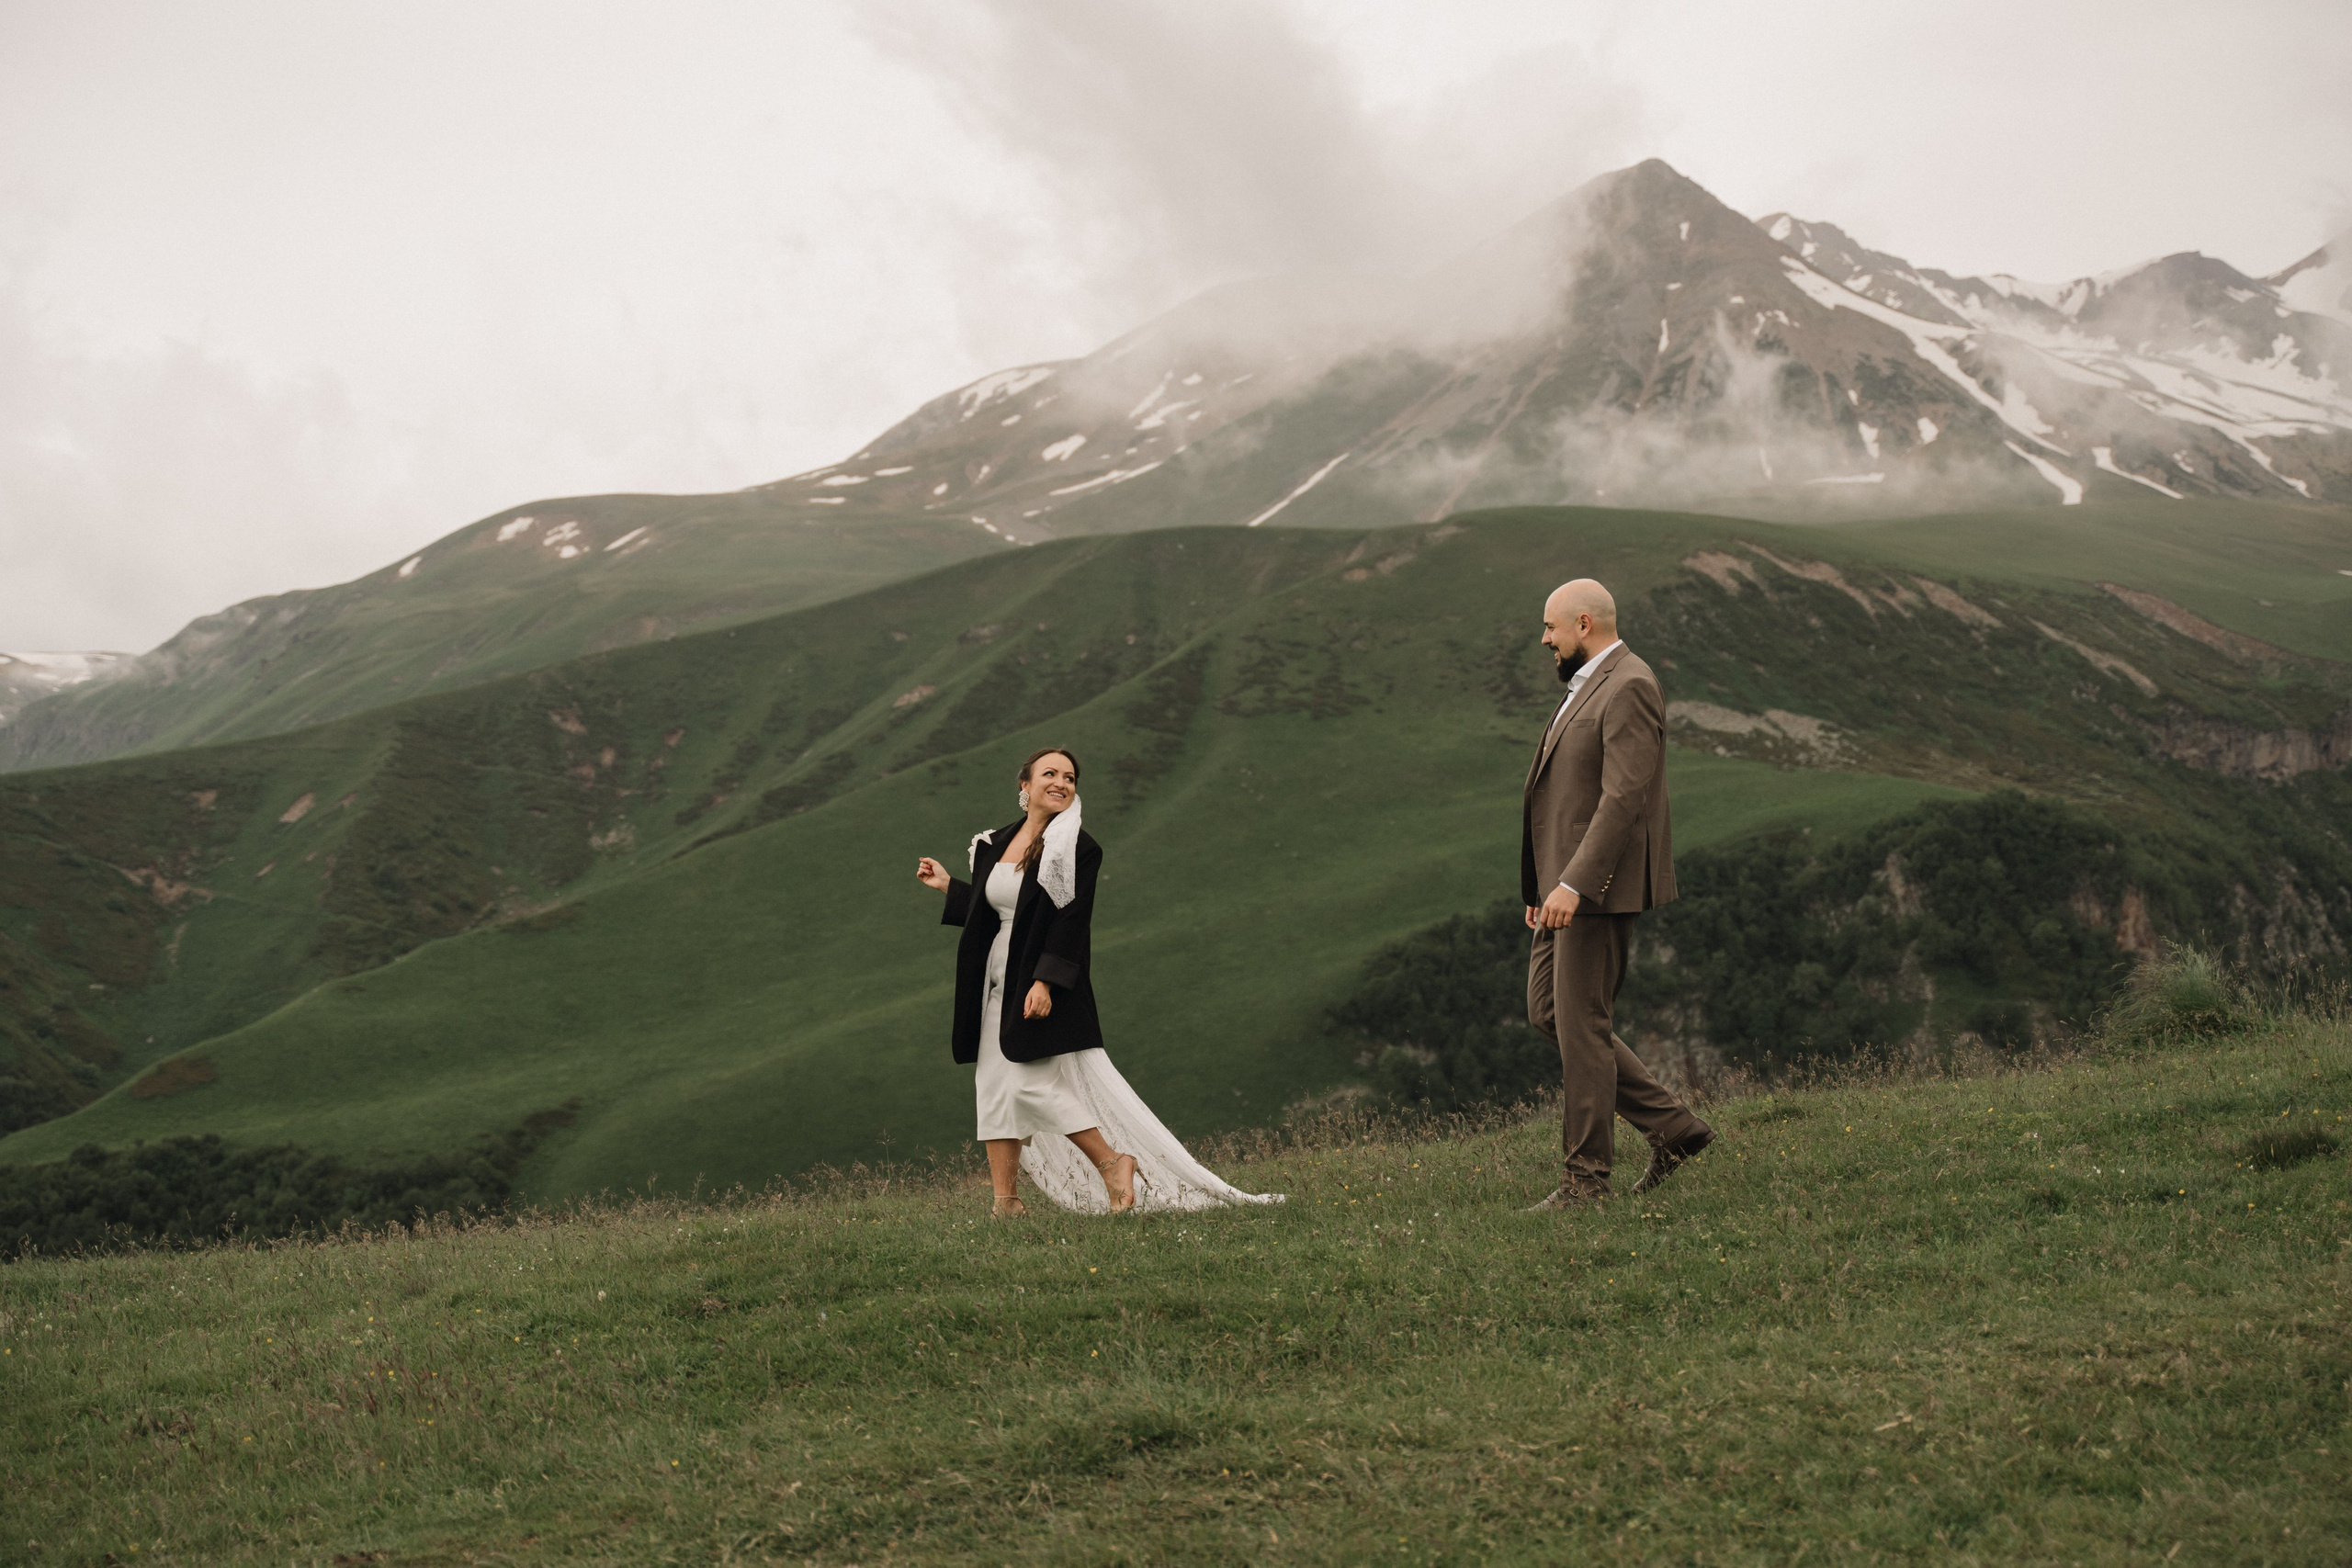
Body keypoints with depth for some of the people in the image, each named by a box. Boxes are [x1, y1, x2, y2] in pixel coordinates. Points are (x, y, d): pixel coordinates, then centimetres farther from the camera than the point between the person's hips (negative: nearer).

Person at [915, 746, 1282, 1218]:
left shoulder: (1078, 847, -9)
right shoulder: (997, 842, 12)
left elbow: (1071, 922, -15)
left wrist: (1044, 981, -22)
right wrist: (947, 886, 22)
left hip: (1043, 987, -7)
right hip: (998, 985, 7)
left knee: (1032, 1083, -14)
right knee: (995, 1087, 6)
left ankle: (1113, 1163, -2)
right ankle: (1006, 1200, 11)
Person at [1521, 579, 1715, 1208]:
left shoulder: (1628, 689, -14)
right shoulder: (1587, 688, 18)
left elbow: (1623, 797, -23)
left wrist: (1573, 883, -27)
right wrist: (1545, 883, 21)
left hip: (1599, 885, -11)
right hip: (1567, 880, 11)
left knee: (1582, 1026, -5)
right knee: (1547, 1012, 12)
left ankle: (1585, 1178, 4)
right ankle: (1672, 1127, 16)